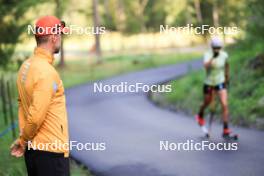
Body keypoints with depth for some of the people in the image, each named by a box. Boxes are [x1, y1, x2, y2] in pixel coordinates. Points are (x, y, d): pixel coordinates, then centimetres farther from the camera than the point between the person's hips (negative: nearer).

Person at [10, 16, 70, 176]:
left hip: (32, 148, 8)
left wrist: (24, 140, 10)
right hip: (51, 149, -8)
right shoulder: (47, 72, -19)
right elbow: (36, 116, -21)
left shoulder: (26, 66, 7)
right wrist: (23, 141, -6)